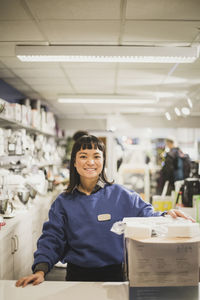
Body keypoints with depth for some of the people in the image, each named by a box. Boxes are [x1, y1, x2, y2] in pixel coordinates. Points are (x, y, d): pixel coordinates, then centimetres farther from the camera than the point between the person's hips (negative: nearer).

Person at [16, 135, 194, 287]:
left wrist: (165, 216, -20)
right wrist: (40, 270, -11)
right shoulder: (63, 202, 5)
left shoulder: (120, 195, 0)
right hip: (77, 276, 1)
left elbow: (146, 215, 0)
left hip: (115, 274, 0)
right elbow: (52, 239, 2)